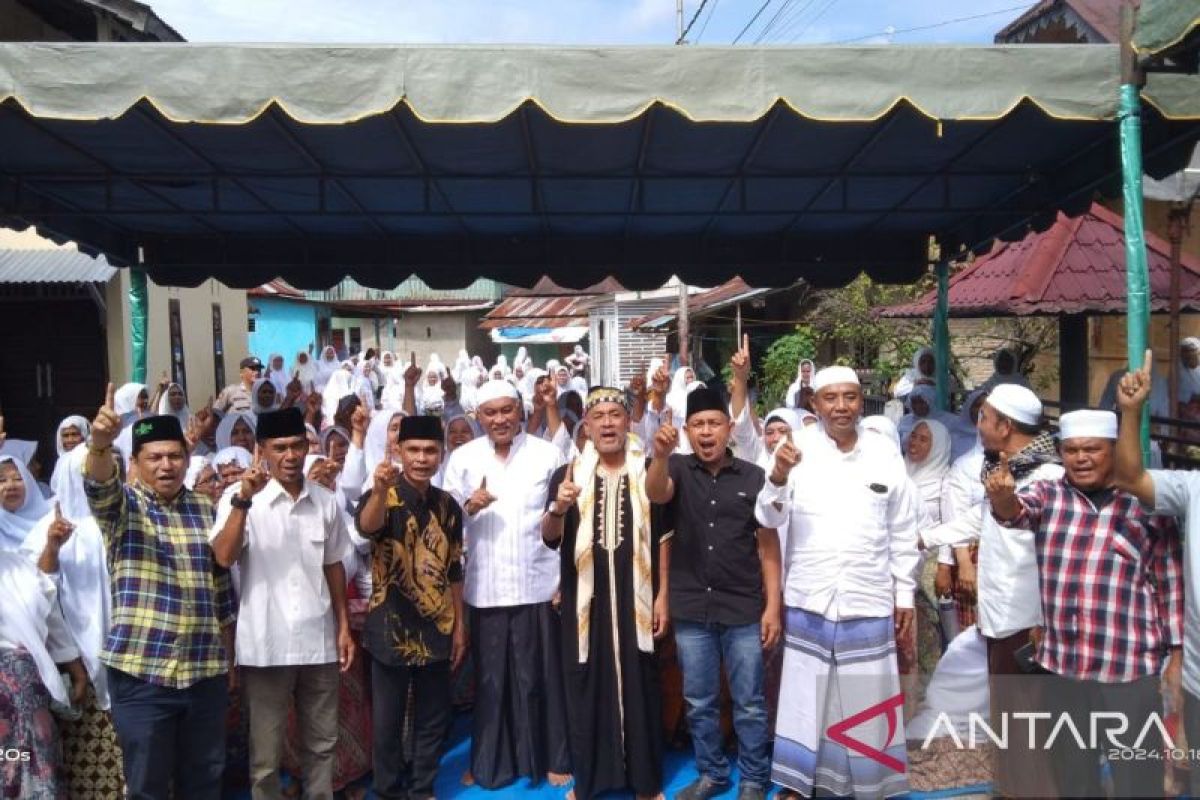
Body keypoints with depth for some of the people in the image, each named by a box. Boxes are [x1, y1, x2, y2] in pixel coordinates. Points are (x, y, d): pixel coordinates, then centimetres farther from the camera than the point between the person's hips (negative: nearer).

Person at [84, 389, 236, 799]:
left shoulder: (205, 508, 8)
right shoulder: (124, 505, -1)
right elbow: (98, 486, -26)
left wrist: (228, 652, 11)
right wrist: (100, 443, -47)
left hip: (206, 670, 3)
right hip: (141, 672, -3)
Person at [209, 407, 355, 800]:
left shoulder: (326, 501, 4)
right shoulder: (241, 497, -6)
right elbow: (224, 558, -20)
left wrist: (344, 626, 9)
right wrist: (244, 499, -27)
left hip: (318, 642, 3)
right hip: (265, 646, -3)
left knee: (321, 743, 16)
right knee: (266, 753, 10)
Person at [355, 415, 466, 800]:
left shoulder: (448, 506, 4)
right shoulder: (382, 496, -10)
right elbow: (366, 526, -35)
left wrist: (460, 626, 9)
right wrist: (379, 491, -55)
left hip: (437, 630, 4)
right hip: (391, 630, -4)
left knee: (433, 719, 14)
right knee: (387, 721, 8)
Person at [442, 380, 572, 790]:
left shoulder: (547, 454, -2)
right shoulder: (463, 458, 3)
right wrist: (469, 506, -17)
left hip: (537, 583, -1)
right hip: (485, 587, 2)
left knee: (540, 677, 6)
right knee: (490, 678, 11)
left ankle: (552, 757, 23)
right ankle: (490, 761, 27)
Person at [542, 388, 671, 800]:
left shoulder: (649, 471, 0)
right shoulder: (567, 475, 1)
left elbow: (662, 537, 2)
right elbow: (550, 538, -7)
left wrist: (662, 595, -2)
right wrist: (558, 508, -28)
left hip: (636, 599, 0)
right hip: (585, 601, 1)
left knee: (639, 686, 7)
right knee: (587, 687, 8)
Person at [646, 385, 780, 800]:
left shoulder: (753, 477, -1)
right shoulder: (678, 469, 1)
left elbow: (767, 544, 1)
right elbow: (656, 494, -22)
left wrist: (773, 605, -5)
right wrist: (660, 455, -42)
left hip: (744, 609, -1)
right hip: (690, 610, 1)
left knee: (749, 703, 8)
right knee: (699, 702, 14)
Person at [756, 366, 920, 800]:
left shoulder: (886, 455, 1)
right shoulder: (799, 451, -4)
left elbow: (902, 533, 7)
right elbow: (770, 519, -8)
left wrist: (905, 595, 7)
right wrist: (778, 477, -27)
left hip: (869, 603, 1)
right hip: (808, 602, -1)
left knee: (866, 703, 13)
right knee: (806, 699, 8)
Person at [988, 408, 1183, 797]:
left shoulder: (1147, 504, -1)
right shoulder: (1047, 494, 4)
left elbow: (1171, 584, 2)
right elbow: (1017, 511, -18)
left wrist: (1176, 655, 1)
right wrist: (1003, 497, -41)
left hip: (1130, 667, -2)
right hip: (1061, 663, 2)